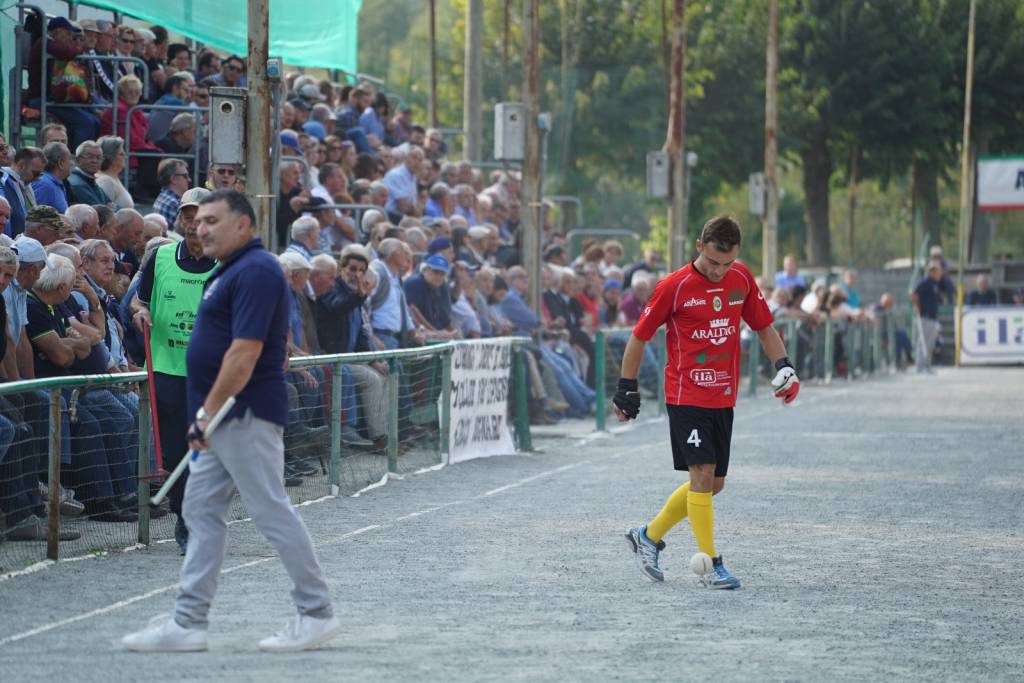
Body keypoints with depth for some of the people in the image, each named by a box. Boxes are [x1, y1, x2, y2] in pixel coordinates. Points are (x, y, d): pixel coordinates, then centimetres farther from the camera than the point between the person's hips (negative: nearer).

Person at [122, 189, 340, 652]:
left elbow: (245, 352, -22)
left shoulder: (255, 272, -16)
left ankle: (317, 613, 2)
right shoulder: (231, 271, 17)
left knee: (272, 511, -6)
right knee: (201, 513, 9)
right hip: (225, 422, 11)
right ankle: (188, 622, 10)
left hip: (245, 417, -11)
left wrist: (207, 413, -20)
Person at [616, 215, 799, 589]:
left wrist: (784, 366, 2)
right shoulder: (674, 287, -11)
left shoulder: (741, 279, 3)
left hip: (723, 398, 6)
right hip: (686, 396, -6)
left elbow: (763, 326, 16)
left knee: (713, 484, 10)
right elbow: (639, 337, -2)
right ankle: (711, 565, -9)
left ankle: (648, 536, 26)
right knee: (703, 474, -14)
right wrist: (627, 388, -1)